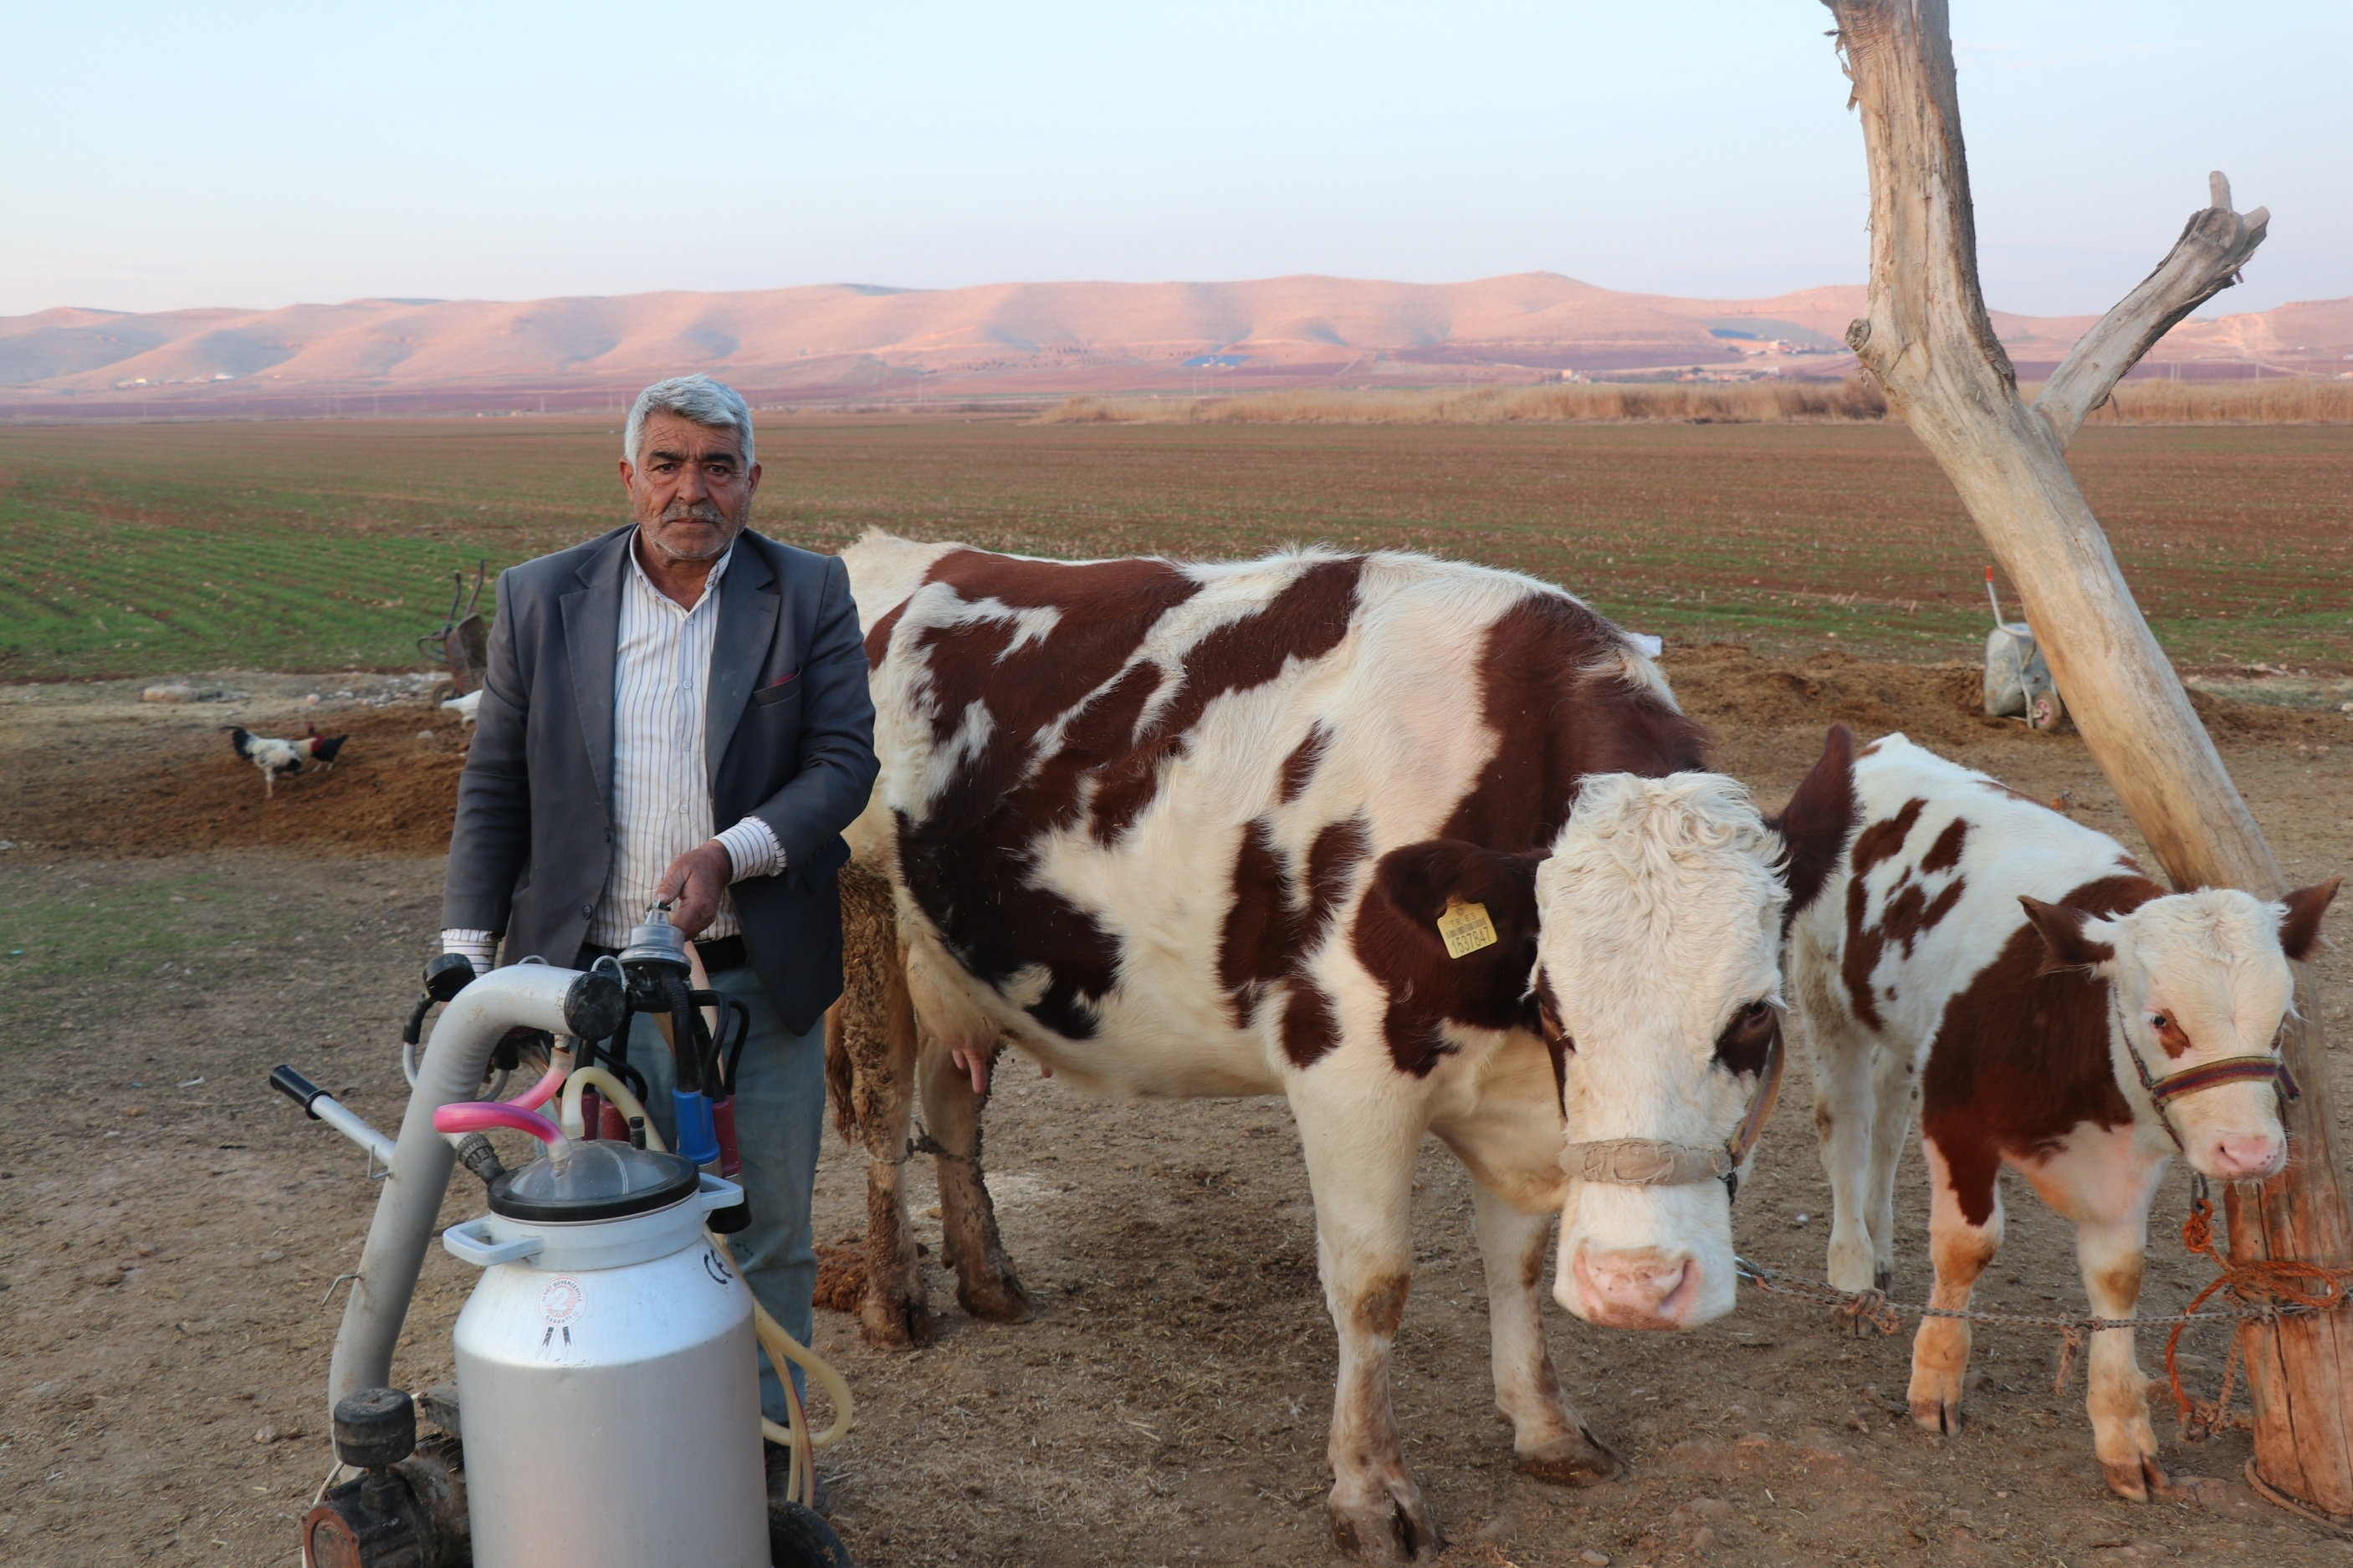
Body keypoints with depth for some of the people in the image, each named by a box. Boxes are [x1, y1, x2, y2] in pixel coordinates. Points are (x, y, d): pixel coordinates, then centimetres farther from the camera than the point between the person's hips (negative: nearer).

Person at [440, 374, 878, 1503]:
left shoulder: (810, 595, -1)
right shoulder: (540, 600, 1)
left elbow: (844, 762, -6)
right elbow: (493, 790, 3)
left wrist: (733, 852, -21)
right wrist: (464, 954, -3)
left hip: (762, 979, 0)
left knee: (768, 1236, 13)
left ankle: (765, 1448, 33)